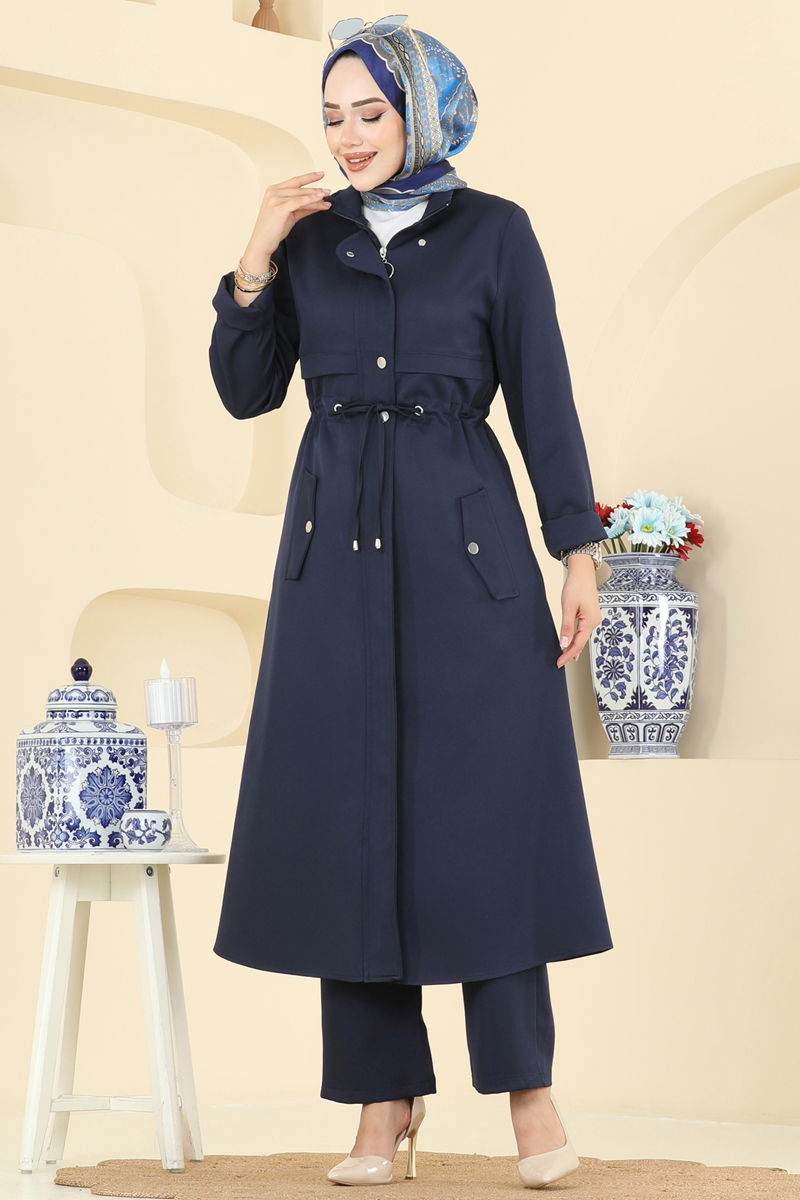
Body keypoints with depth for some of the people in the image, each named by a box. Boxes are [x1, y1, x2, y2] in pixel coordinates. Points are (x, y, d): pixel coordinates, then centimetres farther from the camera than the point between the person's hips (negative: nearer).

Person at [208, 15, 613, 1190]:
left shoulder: (495, 232, 1)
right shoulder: (308, 236, 9)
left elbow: (544, 402, 0)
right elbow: (246, 392, 5)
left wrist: (580, 555, -5)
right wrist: (256, 260, -6)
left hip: (465, 543, -3)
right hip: (337, 548, 3)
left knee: (483, 806, -2)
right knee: (347, 814, 2)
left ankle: (526, 1076, 9)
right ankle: (385, 1094, 10)